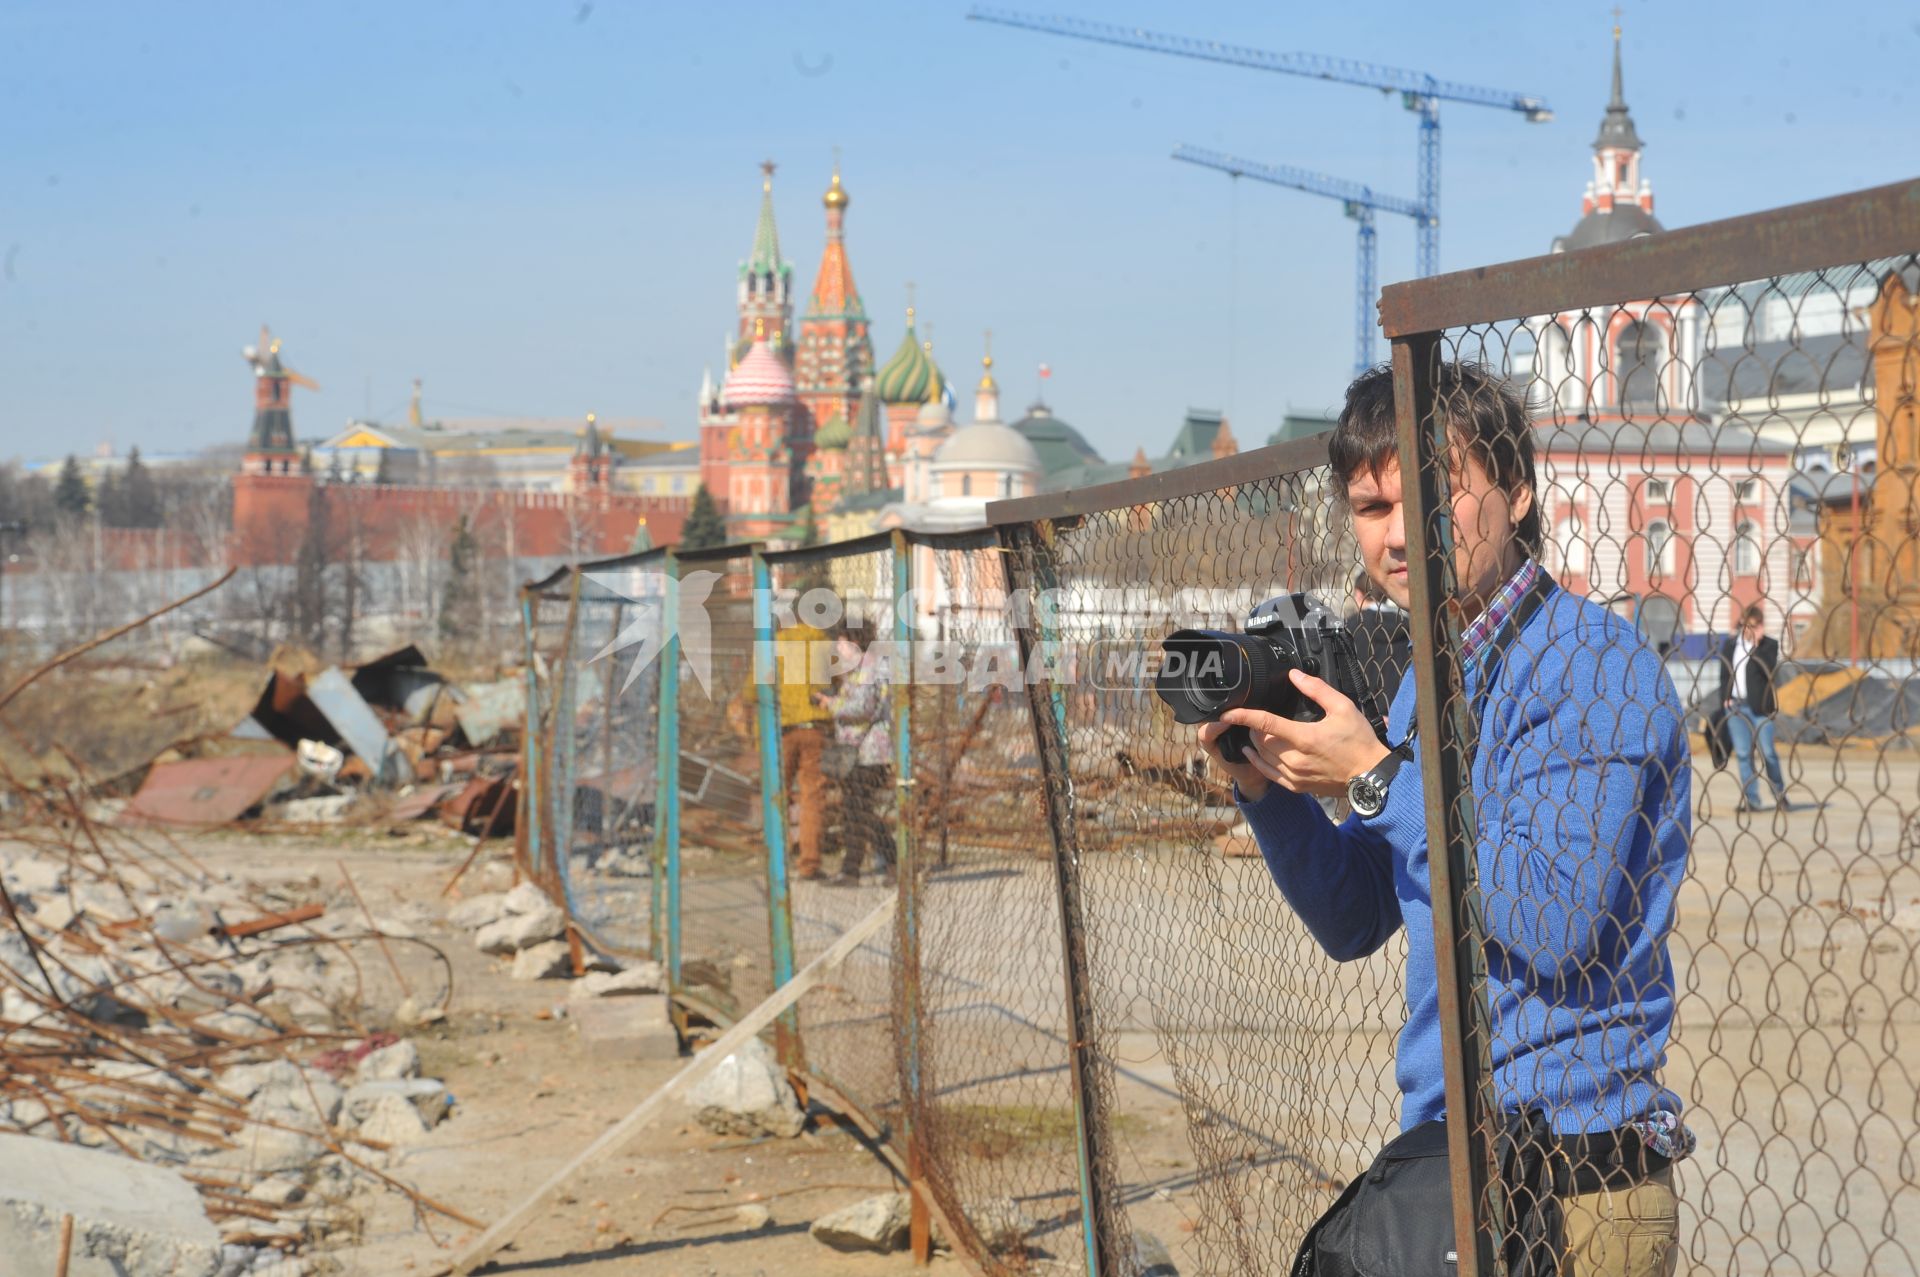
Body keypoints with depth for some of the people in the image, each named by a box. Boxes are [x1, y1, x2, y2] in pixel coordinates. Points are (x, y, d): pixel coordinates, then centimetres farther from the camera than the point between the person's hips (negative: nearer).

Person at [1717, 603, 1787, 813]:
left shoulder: (1769, 646, -1)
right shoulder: (1730, 644, 10)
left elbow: (1771, 673, -15)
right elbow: (1724, 674, 14)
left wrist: (1756, 647, -18)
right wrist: (1725, 698, 1)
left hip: (1760, 706, -3)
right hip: (1736, 705, 3)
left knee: (1767, 752, -3)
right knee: (1743, 754, 3)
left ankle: (1779, 793, 16)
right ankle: (1751, 799, 6)